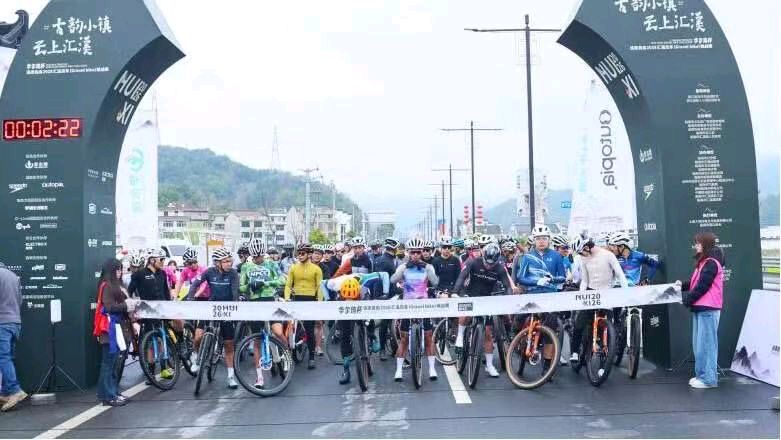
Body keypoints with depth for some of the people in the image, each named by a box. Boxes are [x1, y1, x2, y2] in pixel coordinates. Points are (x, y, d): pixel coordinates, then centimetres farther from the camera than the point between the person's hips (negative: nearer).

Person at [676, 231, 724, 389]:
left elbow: (702, 286, -17)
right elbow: (695, 282, 20)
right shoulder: (704, 262, 18)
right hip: (700, 308, 10)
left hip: (707, 309, -10)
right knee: (698, 344, 13)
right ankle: (702, 374, 21)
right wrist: (683, 285, 3)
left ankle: (709, 378, 1)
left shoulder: (711, 263, -14)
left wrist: (687, 300, -9)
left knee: (706, 344, -5)